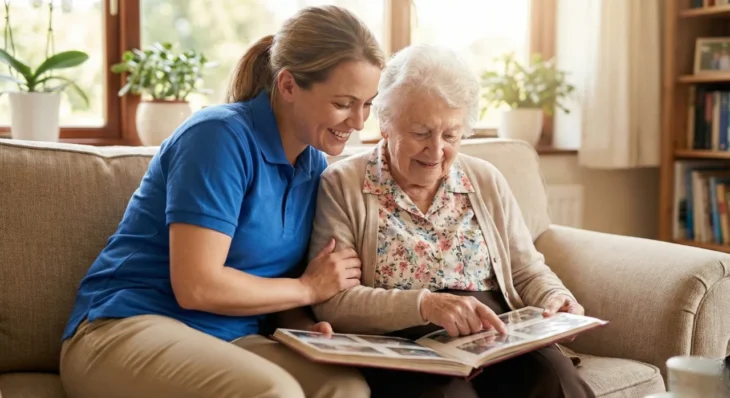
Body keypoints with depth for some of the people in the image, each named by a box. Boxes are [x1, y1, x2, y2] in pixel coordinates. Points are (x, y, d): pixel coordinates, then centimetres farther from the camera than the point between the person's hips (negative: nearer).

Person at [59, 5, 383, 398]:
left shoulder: (314, 164, 7)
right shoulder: (221, 136, -16)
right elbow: (197, 286, -21)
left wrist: (304, 328, -7)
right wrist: (307, 288, -10)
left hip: (229, 339, 6)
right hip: (129, 328, -6)